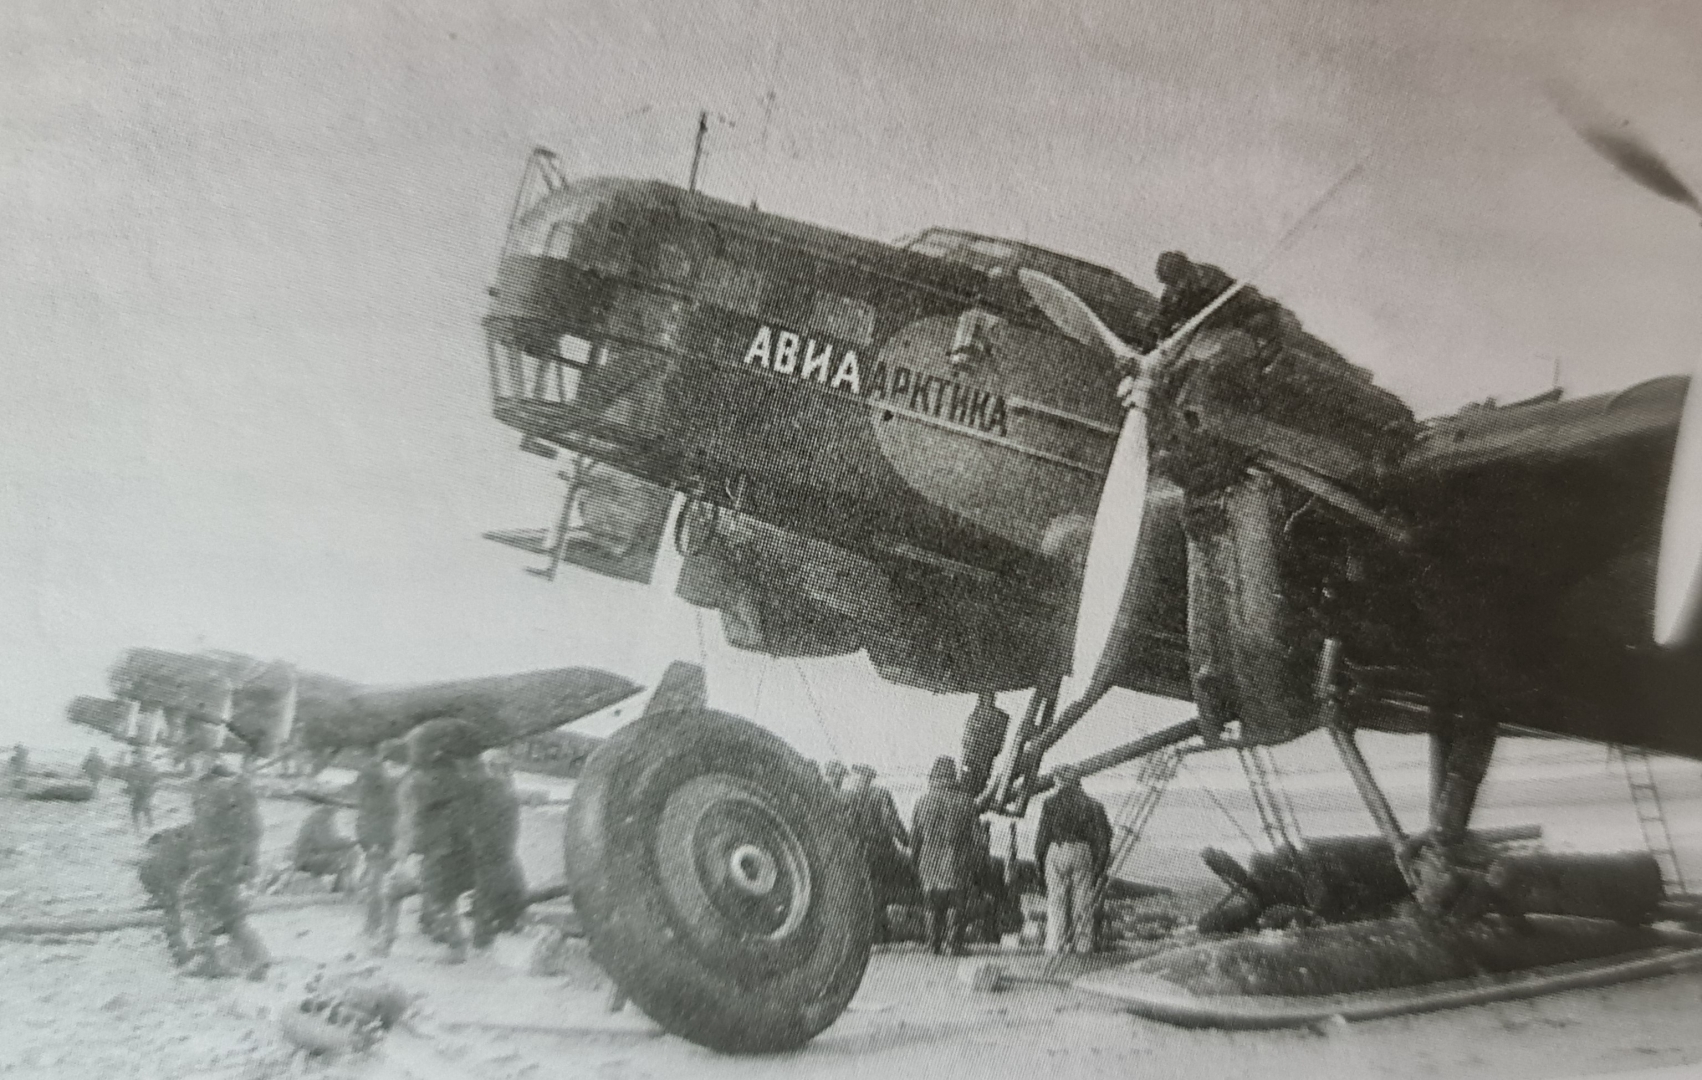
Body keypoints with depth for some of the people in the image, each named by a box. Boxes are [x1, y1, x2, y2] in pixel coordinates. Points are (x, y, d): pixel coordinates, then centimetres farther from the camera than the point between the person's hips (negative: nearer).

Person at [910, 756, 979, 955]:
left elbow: (916, 834, 4)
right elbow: (972, 833, 1)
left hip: (930, 858, 1)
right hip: (957, 858, -1)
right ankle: (956, 944, 0)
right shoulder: (964, 799, -2)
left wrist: (916, 860, 13)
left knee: (932, 904, 8)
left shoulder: (923, 800, 1)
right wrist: (971, 861, 10)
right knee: (956, 903, 3)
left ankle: (934, 945, 8)